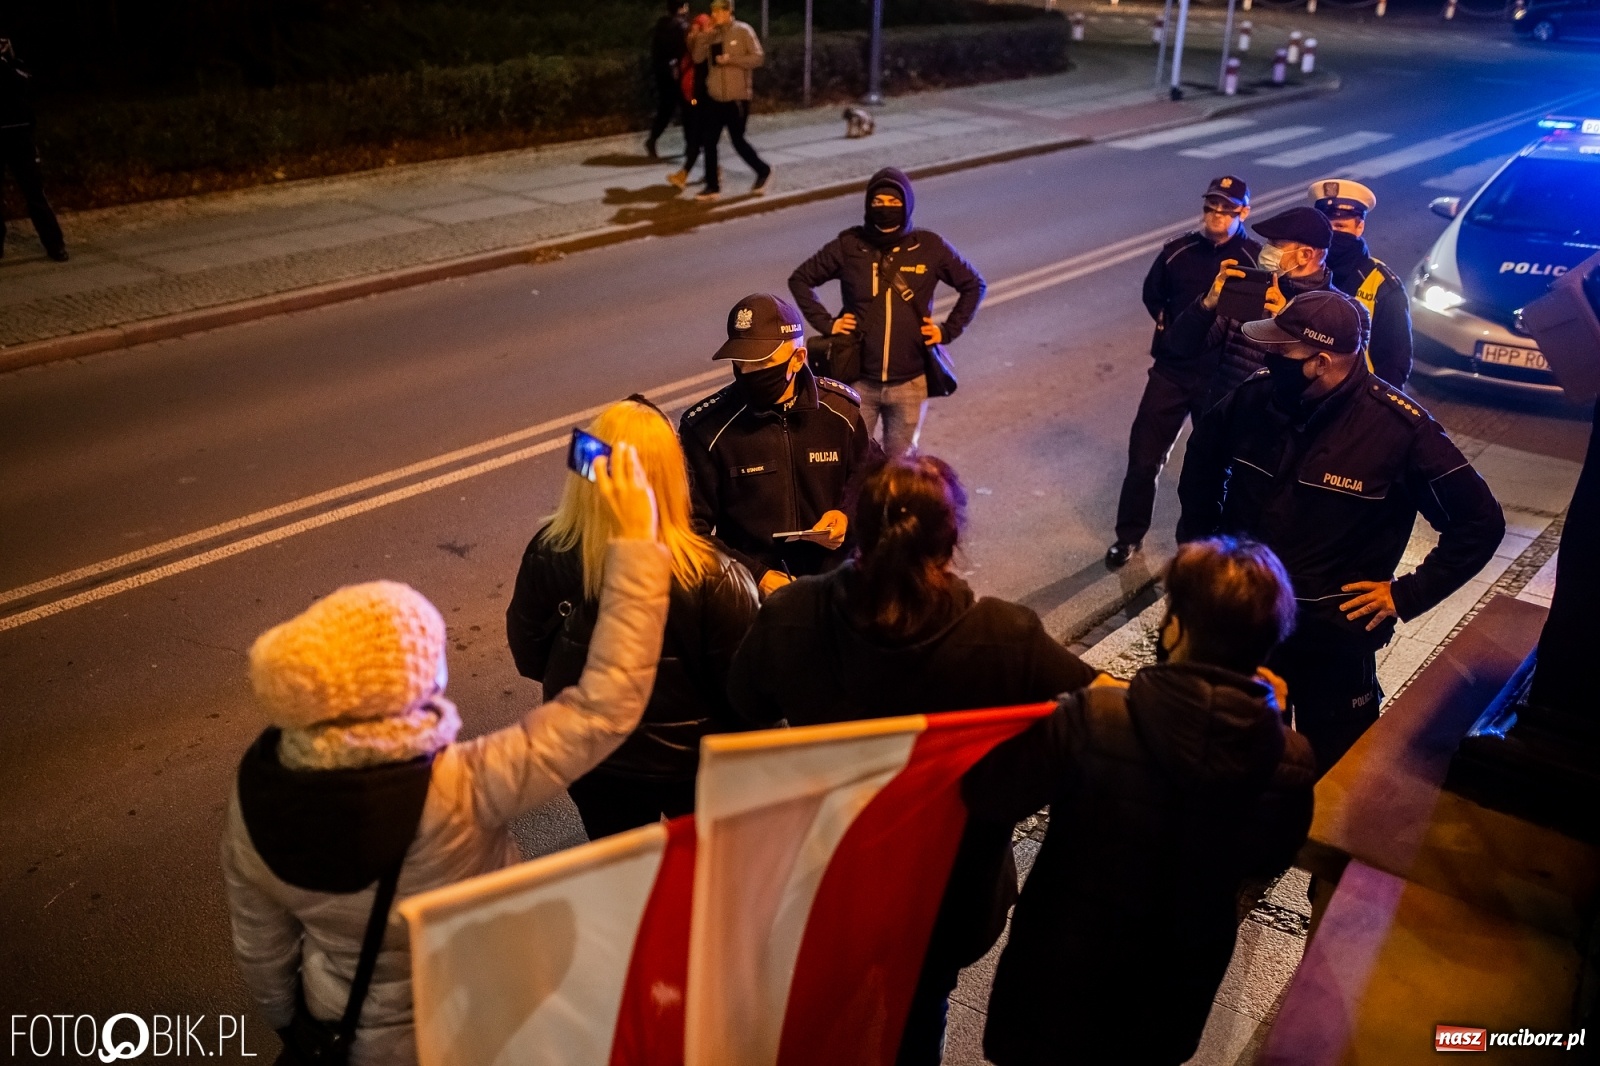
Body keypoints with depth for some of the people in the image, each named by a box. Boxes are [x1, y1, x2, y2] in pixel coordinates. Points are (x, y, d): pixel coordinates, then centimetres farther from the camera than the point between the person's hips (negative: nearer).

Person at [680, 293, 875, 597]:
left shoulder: (840, 408, 1)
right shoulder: (705, 427, -6)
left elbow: (865, 479, 20)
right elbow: (692, 526, -1)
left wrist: (846, 514, 0)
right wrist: (754, 576, -10)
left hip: (831, 575, 2)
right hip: (748, 587, -2)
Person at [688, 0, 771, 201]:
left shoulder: (743, 31, -7)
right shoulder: (713, 34, 9)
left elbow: (758, 57, -12)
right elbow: (698, 58, 2)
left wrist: (730, 59, -18)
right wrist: (701, 38, -13)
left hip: (737, 98, -5)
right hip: (715, 97, 6)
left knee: (737, 141, 1)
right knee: (709, 142, 1)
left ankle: (763, 172, 23)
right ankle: (712, 186, 8)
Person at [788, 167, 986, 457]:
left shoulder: (930, 247, -4)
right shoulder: (848, 246, -5)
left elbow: (973, 285, 9)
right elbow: (800, 279, 7)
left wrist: (948, 330, 0)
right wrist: (825, 323, -2)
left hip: (910, 382, 0)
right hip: (858, 380, 0)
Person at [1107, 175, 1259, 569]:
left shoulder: (1256, 261, -8)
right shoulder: (1178, 251, 0)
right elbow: (1152, 293, 18)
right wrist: (1171, 325, 9)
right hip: (1170, 370, 2)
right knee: (1144, 455, 3)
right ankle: (1129, 535, 19)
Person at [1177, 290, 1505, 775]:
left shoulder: (1399, 427, -21)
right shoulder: (1256, 395, -11)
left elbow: (1480, 522, -10)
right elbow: (1204, 454, 12)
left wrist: (1408, 594, -12)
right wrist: (1200, 537, 8)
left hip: (1335, 636, -3)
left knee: (1334, 768, 18)